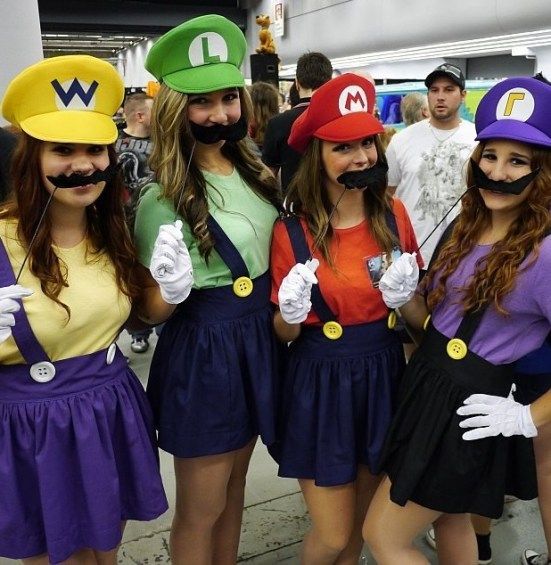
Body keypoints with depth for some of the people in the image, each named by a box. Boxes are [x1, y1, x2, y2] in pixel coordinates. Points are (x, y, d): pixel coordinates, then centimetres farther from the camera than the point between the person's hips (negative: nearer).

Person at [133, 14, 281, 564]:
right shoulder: (164, 198, -16)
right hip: (202, 353, -6)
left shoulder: (253, 171, 2)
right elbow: (150, 311, -12)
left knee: (233, 488, 24)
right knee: (202, 509, 13)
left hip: (258, 342, 7)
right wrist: (170, 291, -31)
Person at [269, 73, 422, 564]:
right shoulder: (292, 231, -13)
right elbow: (282, 334, -6)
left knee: (362, 522, 21)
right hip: (320, 385, -3)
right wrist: (291, 314, -24)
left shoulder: (394, 215, -4)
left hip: (383, 376, 3)